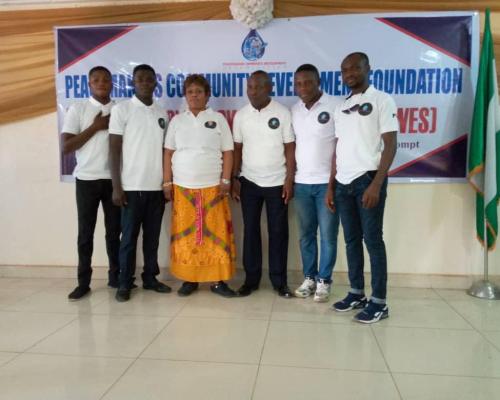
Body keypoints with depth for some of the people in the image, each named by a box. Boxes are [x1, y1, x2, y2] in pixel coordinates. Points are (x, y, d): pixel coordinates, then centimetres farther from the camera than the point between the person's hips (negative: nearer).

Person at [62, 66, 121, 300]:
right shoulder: (77, 109, 2)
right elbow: (66, 147, -5)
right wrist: (95, 127, -10)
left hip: (114, 179, 2)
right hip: (86, 179, -1)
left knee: (114, 230, 8)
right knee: (86, 232, 4)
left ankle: (115, 275, 21)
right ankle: (83, 282, 12)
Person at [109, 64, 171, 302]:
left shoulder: (162, 113, 12)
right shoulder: (122, 109, -2)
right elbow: (114, 150, -5)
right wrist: (117, 187, -11)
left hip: (157, 186, 4)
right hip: (132, 186, -4)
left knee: (152, 236, 10)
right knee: (129, 236, 3)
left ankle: (150, 277, 22)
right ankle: (125, 283, 14)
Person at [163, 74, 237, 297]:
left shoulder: (218, 119, 5)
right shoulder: (177, 121, 9)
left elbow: (227, 153, 3)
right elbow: (168, 153, 9)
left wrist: (225, 181, -5)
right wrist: (167, 182, 2)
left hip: (212, 187, -1)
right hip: (182, 187, 2)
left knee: (216, 234, -1)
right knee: (185, 235, 4)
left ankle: (218, 280, 8)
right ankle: (189, 279, 15)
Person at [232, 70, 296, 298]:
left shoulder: (283, 113, -4)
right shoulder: (241, 115, 4)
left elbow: (290, 149, -4)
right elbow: (237, 149, 7)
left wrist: (289, 180, -9)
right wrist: (234, 179, 3)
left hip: (277, 183, -2)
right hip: (249, 182, 2)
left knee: (278, 232, 4)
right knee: (250, 231, 7)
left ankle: (279, 280, 15)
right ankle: (251, 279, 18)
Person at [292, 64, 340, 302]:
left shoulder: (335, 107, -7)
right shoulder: (294, 110, 9)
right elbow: (292, 145, 13)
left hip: (327, 182, -4)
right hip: (301, 183, 5)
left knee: (328, 235, 4)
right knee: (306, 235, 11)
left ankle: (324, 281, 17)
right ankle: (309, 278, 24)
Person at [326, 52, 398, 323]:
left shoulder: (382, 101, -2)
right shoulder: (341, 108, 15)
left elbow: (390, 145, -8)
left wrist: (376, 184, -17)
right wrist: (331, 186, 11)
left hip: (368, 179, -6)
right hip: (343, 182, 6)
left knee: (372, 240, -2)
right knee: (351, 240, 10)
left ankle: (379, 302, 7)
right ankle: (356, 293, 21)